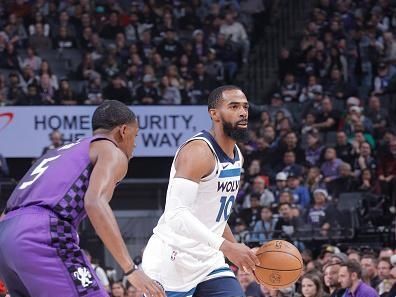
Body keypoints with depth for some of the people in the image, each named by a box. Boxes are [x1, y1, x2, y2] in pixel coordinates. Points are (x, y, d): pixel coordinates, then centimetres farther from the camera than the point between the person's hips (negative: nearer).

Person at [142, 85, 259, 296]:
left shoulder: (237, 156, 12)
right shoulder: (198, 151, -19)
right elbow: (176, 214, -30)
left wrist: (241, 252, 17)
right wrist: (226, 246, -34)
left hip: (208, 261, 9)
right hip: (172, 261, -9)